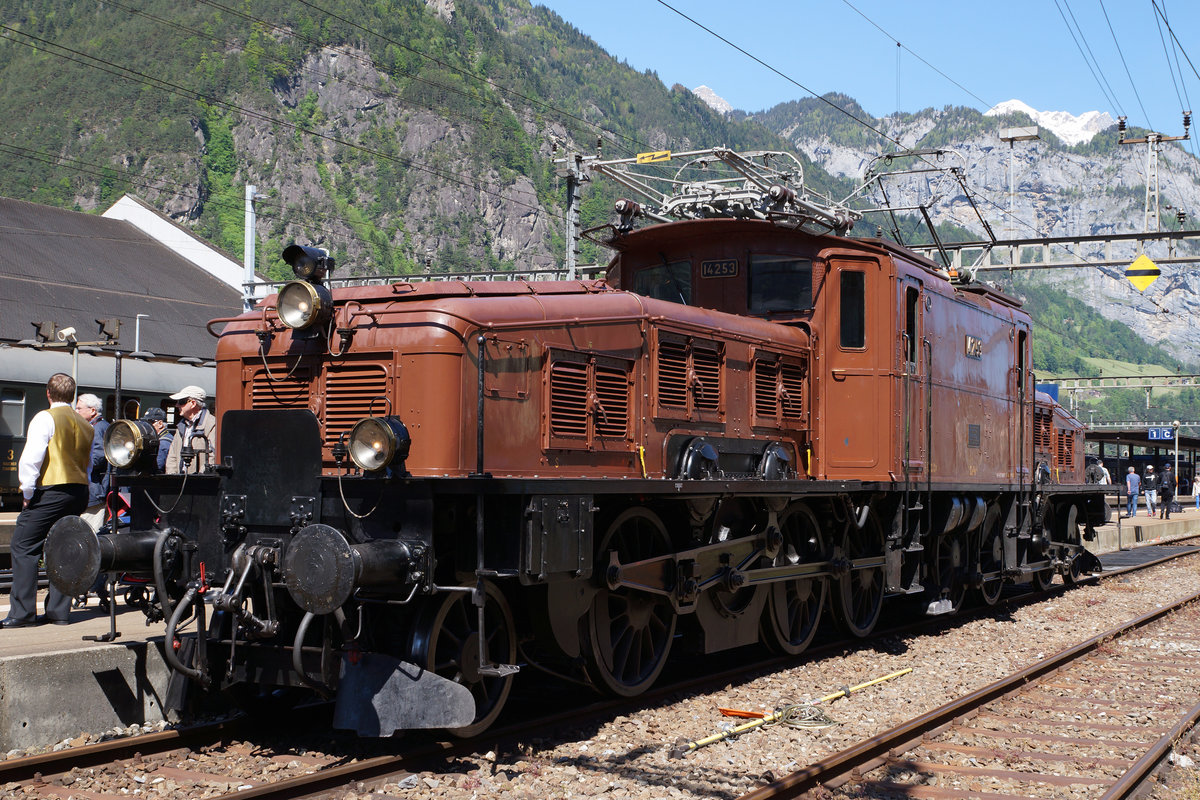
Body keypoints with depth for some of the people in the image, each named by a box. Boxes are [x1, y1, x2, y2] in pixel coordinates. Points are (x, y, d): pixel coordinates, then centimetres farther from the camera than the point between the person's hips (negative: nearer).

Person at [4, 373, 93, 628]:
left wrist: (28, 492, -6)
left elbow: (31, 458, -12)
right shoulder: (85, 425, 15)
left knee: (24, 547, -2)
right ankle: (58, 611, 10)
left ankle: (22, 613, -4)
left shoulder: (46, 418, -5)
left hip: (50, 491, -7)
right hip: (80, 492, 7)